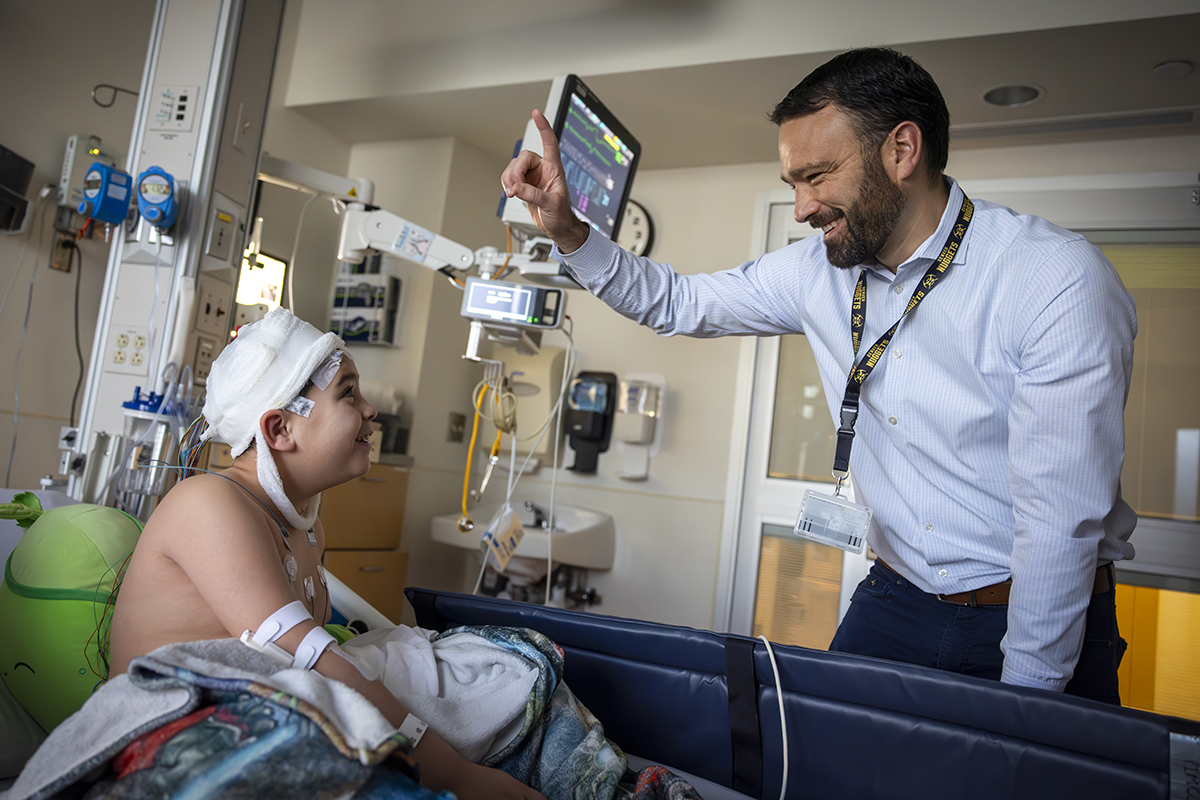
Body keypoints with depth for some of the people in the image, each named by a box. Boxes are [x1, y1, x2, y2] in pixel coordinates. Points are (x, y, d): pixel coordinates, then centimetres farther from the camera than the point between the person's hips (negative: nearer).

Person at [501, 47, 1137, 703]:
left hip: (1049, 627, -3)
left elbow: (1060, 519, -20)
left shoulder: (1060, 283, -20)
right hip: (894, 600, 4)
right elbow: (680, 305, 7)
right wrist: (568, 233, -7)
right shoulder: (817, 271, -4)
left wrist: (1023, 696, -16)